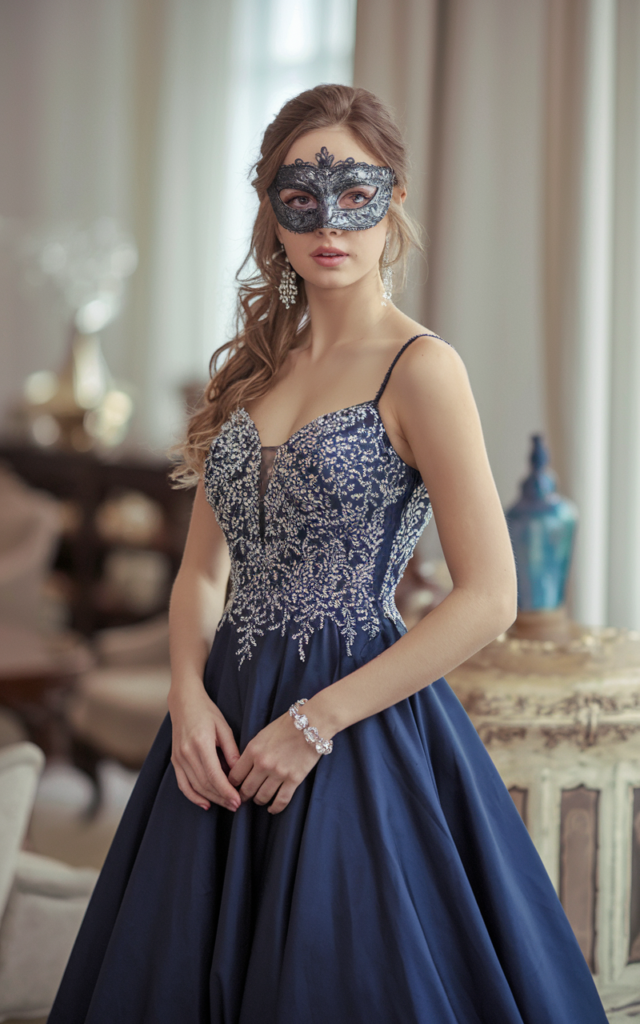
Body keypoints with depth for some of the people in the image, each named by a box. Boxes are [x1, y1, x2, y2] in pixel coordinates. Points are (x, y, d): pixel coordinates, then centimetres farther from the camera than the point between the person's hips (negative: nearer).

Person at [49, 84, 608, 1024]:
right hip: (226, 731, 6)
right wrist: (189, 695, -6)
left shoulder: (420, 368, -9)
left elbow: (489, 600, -14)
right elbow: (204, 570, 13)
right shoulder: (254, 366, 10)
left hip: (357, 730, -6)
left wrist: (316, 719, -14)